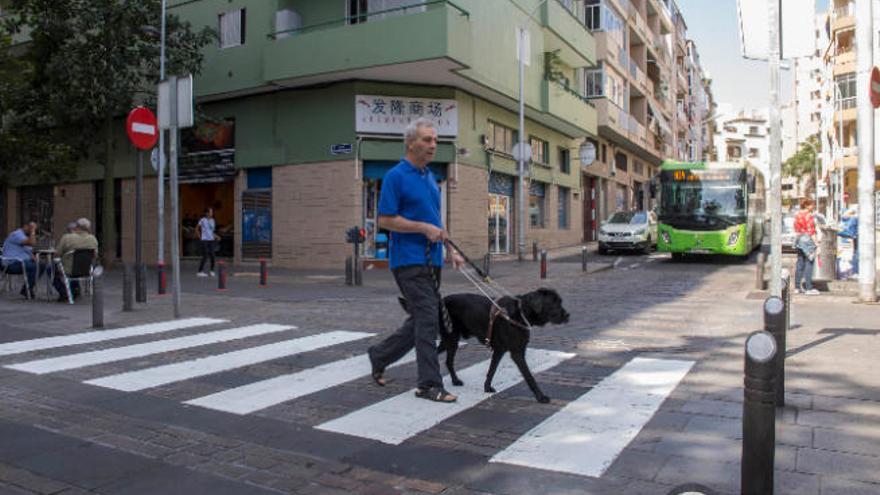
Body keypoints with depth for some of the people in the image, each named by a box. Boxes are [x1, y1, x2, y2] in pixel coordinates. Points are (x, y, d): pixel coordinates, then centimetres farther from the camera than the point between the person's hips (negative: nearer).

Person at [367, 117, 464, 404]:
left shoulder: (430, 177, 16)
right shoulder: (396, 176, -9)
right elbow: (385, 220, -13)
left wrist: (451, 250, 15)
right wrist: (424, 228, -17)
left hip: (431, 260, 8)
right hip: (409, 260, -8)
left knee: (421, 321, 13)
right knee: (428, 320, -9)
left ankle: (379, 355, 30)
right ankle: (430, 385, 1)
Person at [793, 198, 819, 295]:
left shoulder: (797, 215, 11)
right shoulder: (809, 215, -12)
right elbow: (811, 231, -15)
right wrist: (816, 243, -12)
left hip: (799, 240, 8)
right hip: (808, 240, -8)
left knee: (800, 263, 11)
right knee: (809, 263, -5)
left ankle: (797, 287, 14)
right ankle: (808, 288, -4)